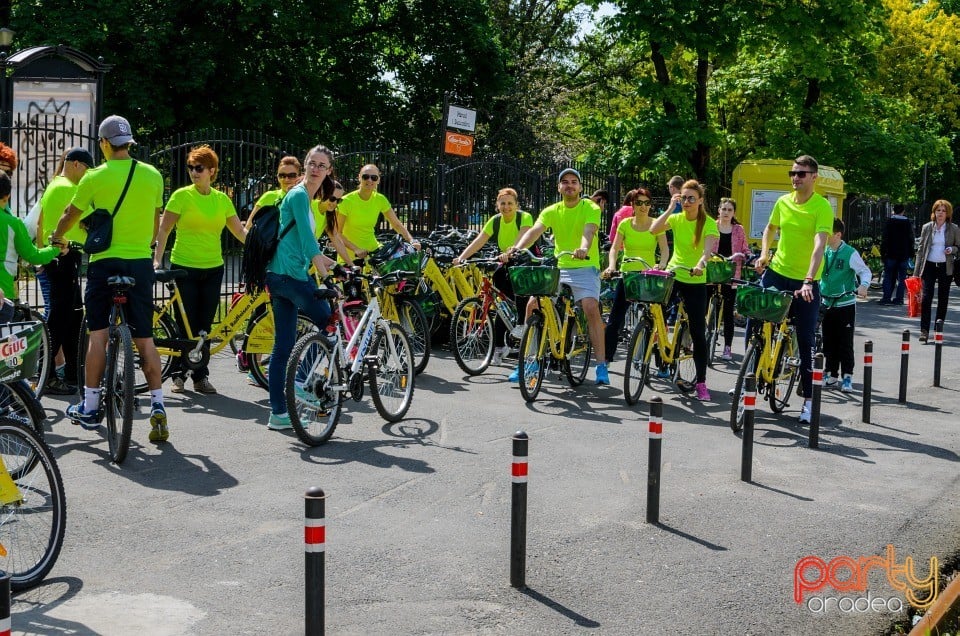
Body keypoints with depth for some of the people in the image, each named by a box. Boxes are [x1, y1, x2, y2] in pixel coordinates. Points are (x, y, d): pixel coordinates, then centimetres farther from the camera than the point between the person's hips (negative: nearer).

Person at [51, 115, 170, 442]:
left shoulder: (95, 177, -5)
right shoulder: (152, 175, 3)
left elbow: (70, 215, 9)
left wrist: (56, 238, 30)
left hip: (104, 261, -2)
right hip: (141, 262, 2)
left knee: (97, 334, 6)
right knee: (145, 338, 4)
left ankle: (89, 408, 11)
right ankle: (157, 407, -2)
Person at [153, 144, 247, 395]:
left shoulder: (222, 199, 7)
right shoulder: (181, 196, -3)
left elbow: (240, 231, 8)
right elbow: (164, 230, -3)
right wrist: (157, 259, -12)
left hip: (213, 270, 3)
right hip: (184, 268, -3)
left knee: (204, 326, 6)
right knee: (186, 325, -1)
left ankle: (201, 376, 13)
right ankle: (178, 374, 12)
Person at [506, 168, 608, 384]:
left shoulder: (591, 208, -5)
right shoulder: (551, 211, 5)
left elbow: (589, 231, -25)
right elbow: (534, 231, -11)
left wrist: (584, 248, -47)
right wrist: (518, 247, -32)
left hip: (585, 268, -4)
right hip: (558, 267, 4)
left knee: (591, 309, -23)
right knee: (532, 305, -9)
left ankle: (601, 365, -16)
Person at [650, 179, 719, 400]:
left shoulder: (709, 223, -9)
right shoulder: (676, 218, 1)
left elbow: (708, 248, -27)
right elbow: (653, 230, -15)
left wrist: (701, 264, -47)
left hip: (695, 281, -3)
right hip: (673, 275, 3)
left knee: (698, 333, -1)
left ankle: (701, 383, 6)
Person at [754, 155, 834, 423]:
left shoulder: (822, 207, -13)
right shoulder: (783, 202, 3)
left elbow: (819, 246, -24)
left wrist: (808, 281, -35)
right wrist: (764, 253, 7)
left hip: (805, 282, -4)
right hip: (777, 273, 4)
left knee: (806, 342, 2)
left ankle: (808, 400, 12)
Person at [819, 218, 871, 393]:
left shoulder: (850, 253, -11)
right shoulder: (823, 252, 4)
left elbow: (865, 271, -8)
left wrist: (864, 285, -25)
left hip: (845, 304, -5)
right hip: (827, 304, 5)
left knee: (845, 342, -2)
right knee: (828, 342, 9)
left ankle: (847, 377, 4)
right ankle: (831, 375, 18)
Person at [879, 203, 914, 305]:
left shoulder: (889, 222, -4)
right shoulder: (908, 223, 5)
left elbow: (885, 239, -7)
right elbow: (911, 239, 7)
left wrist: (882, 252, -3)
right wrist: (911, 253, 11)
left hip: (891, 254, -2)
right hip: (904, 255, 2)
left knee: (889, 277, 2)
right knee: (902, 277, 6)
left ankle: (887, 298, -4)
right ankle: (899, 298, 2)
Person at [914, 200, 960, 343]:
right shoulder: (927, 228, 4)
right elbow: (920, 249, 6)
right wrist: (917, 271, 2)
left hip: (945, 267, 0)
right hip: (929, 266, 0)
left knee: (943, 299, 7)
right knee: (926, 298, -10)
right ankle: (924, 331, -10)